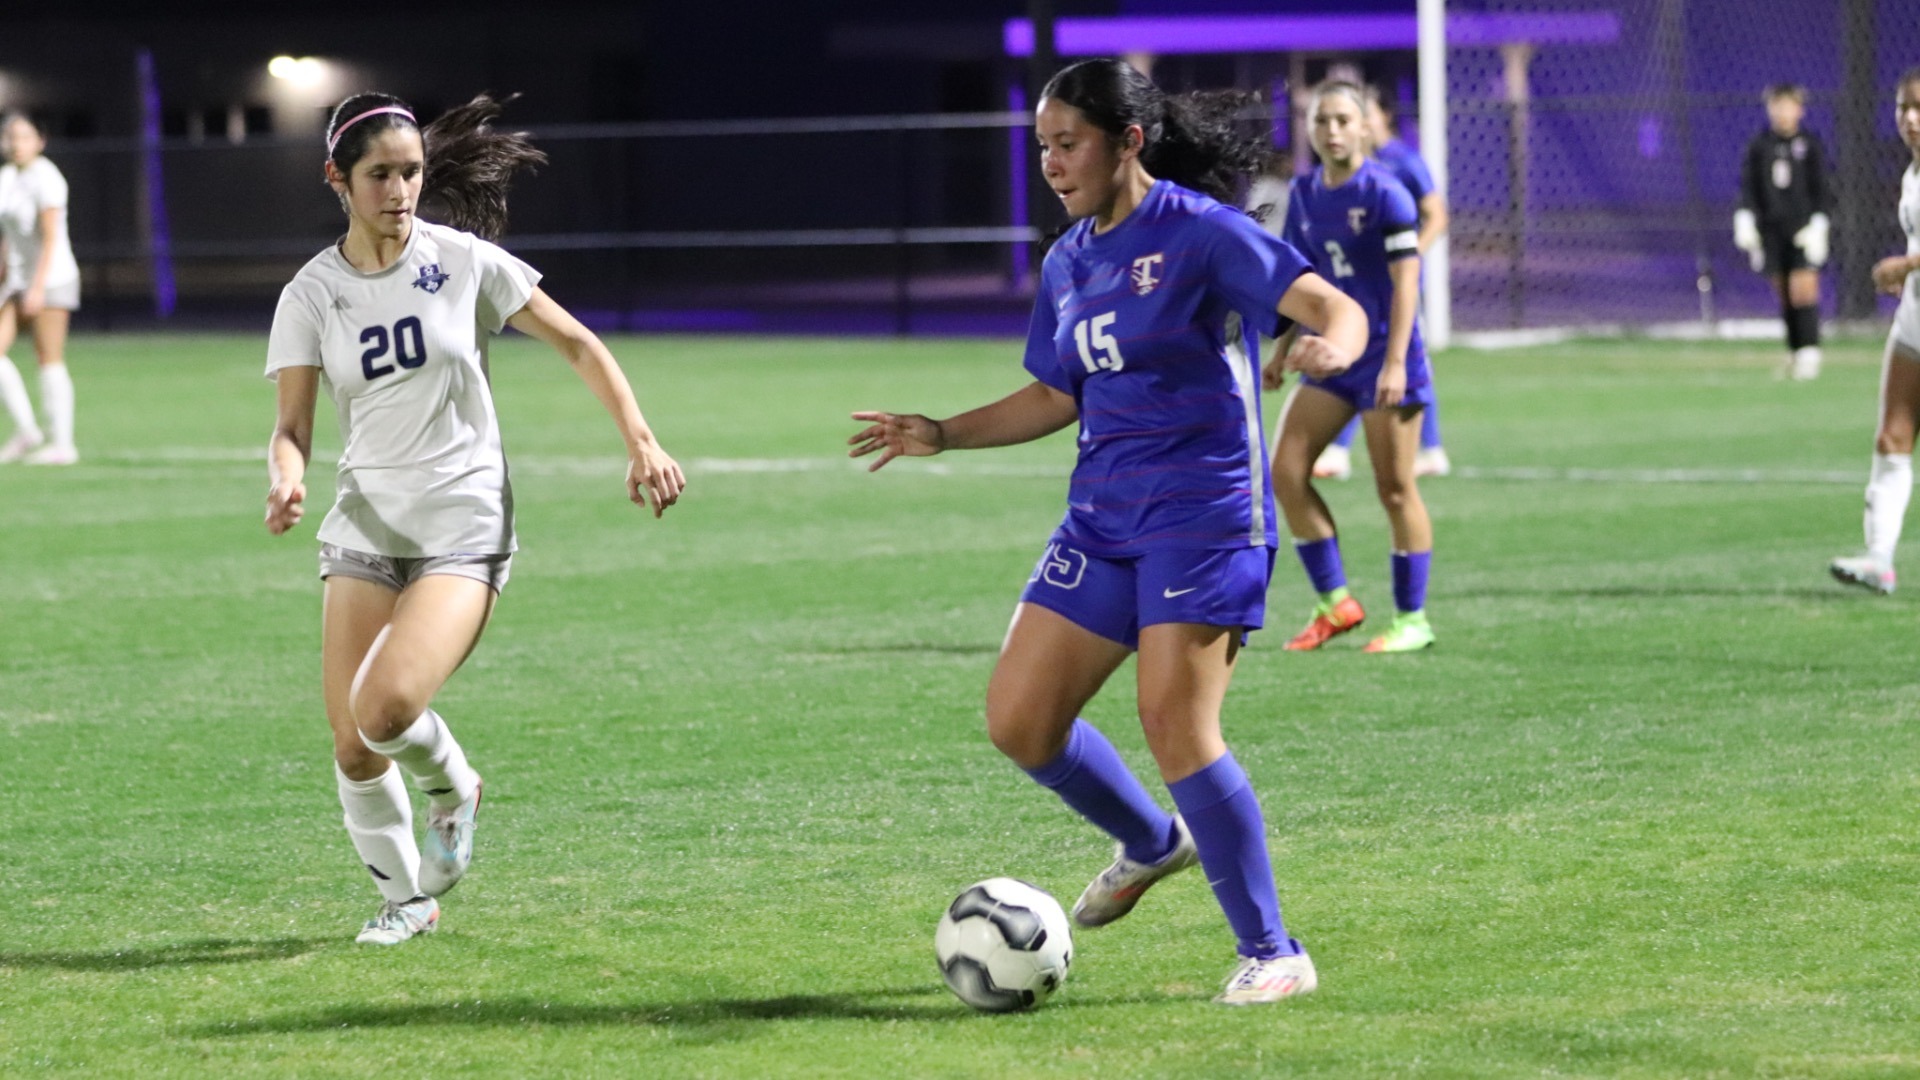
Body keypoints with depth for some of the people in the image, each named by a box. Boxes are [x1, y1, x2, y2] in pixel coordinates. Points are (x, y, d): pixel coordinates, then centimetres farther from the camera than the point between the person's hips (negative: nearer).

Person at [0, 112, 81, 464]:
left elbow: (51, 237, -19)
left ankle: (62, 444, -1)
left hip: (51, 278, -8)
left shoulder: (45, 179, -13)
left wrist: (38, 287, -25)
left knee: (49, 360, -6)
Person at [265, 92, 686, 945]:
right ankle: (406, 897, 22)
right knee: (352, 747, -4)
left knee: (385, 708, -25)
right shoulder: (312, 295, 1)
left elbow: (578, 345, 4)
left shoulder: (464, 261, -3)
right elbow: (292, 425, -2)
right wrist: (287, 482, -25)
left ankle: (452, 788, 10)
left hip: (464, 522, -3)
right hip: (367, 517, 3)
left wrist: (641, 443, -4)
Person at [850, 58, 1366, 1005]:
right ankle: (1152, 843, 30)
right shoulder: (1067, 264, 12)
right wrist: (941, 436, 15)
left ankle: (1273, 955, -7)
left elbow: (1335, 309, -16)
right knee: (1017, 721, 2)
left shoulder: (1200, 233, -10)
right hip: (1103, 518, 8)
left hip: (1203, 511, -7)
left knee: (1174, 723, -18)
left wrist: (1330, 346, -39)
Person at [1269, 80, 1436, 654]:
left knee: (1394, 489, -3)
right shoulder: (1304, 196, 8)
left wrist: (1395, 361, -22)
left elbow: (1405, 280, -15)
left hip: (1383, 358, -7)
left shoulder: (1386, 194, -12)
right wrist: (1283, 353, 17)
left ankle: (1412, 620, 7)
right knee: (1285, 472, 0)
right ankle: (1335, 603, 9)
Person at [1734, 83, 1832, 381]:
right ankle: (1793, 353, 12)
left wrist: (1818, 224, -6)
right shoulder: (1759, 146, 7)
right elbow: (1748, 187, 8)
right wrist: (1745, 220, -4)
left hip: (1803, 231, -3)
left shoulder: (1810, 145, 2)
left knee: (1803, 289, -13)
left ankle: (1809, 352, -10)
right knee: (1784, 293, 4)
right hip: (1772, 230, 3)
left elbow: (1821, 189, 1)